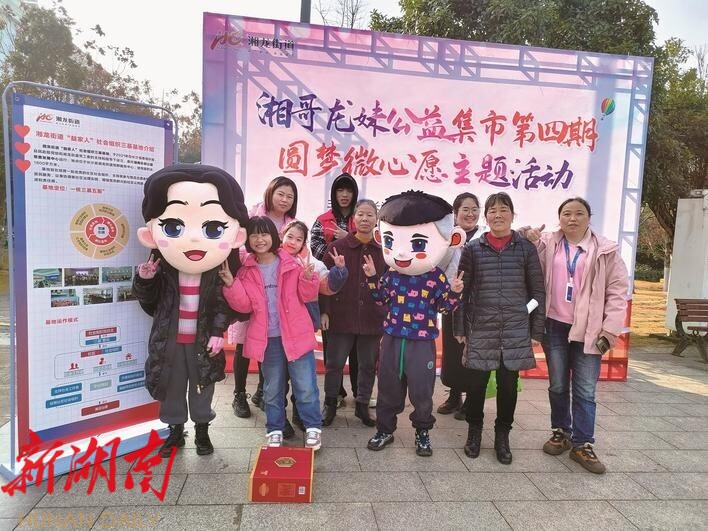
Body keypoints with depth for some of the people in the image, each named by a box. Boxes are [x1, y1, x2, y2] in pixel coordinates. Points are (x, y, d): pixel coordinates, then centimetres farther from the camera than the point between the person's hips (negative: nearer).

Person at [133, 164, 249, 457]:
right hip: (169, 340, 2)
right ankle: (175, 429, 33)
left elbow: (224, 306, -7)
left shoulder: (217, 273, -11)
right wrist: (144, 281, -16)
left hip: (202, 340, -1)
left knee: (202, 387, 13)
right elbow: (150, 304, 0)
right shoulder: (162, 270, -7)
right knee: (171, 386, 14)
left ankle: (202, 430, 32)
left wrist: (218, 333, -16)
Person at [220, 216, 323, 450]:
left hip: (296, 334, -2)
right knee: (272, 388, 17)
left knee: (305, 386, 3)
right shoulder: (246, 271, 2)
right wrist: (231, 285, -16)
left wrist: (308, 279, -20)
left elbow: (307, 295, -2)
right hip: (267, 338, 2)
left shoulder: (291, 263, -4)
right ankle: (274, 429, 33)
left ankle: (312, 427, 21)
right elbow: (244, 305, -3)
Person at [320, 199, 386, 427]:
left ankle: (362, 404, 31)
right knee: (335, 363, 9)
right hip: (341, 317, -1)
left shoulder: (383, 250, 1)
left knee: (369, 364, 13)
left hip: (372, 319, 2)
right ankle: (330, 404, 28)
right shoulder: (337, 247, -4)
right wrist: (324, 311, -6)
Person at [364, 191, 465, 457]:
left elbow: (446, 307, -4)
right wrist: (372, 277, 3)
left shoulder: (436, 277, -10)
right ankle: (384, 429, 30)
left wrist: (454, 292, -22)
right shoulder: (391, 274, 0)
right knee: (388, 388, 13)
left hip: (422, 342, -3)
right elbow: (381, 299, 13)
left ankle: (422, 433, 30)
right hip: (392, 339, 3)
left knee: (422, 391, 9)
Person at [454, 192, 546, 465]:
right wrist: (460, 328, 3)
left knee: (508, 385, 9)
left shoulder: (526, 248, 3)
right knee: (476, 383, 5)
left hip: (516, 331, 0)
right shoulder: (472, 249, 2)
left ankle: (502, 436, 29)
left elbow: (538, 291, 5)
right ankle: (474, 431, 29)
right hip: (480, 330, 0)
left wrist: (537, 330, 2)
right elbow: (462, 291, 4)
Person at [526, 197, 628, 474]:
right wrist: (529, 243, -11)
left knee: (585, 390, 3)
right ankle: (560, 432, 29)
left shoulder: (606, 250, 0)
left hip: (588, 330, -1)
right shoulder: (546, 243, 3)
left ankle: (583, 444, 15)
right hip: (554, 326, 2)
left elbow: (617, 290, -1)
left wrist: (610, 329, -7)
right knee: (557, 386, 13)